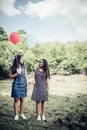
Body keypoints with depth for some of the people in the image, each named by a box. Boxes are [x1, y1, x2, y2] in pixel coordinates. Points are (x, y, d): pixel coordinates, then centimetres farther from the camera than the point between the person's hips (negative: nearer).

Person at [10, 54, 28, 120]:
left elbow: (26, 77, 8)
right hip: (16, 85, -3)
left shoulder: (24, 67, 7)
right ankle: (16, 115, 12)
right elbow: (10, 76, 0)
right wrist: (17, 73, -15)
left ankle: (22, 113, 19)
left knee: (22, 100, 6)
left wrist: (27, 85, 3)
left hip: (23, 85, 3)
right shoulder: (13, 67, -2)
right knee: (16, 100, 2)